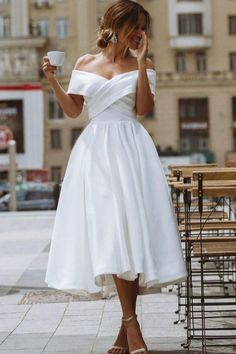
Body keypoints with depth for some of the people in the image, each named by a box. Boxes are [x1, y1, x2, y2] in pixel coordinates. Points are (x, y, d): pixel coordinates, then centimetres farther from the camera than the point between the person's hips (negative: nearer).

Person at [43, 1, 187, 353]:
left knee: (130, 229, -7)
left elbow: (144, 108, -5)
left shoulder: (143, 66, 9)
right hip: (95, 150, 1)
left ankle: (127, 325, 0)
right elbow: (73, 110, 10)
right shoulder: (85, 63, 13)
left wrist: (141, 63, -8)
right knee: (110, 233, -4)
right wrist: (53, 81, -3)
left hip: (130, 150, -1)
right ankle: (131, 325, 0)